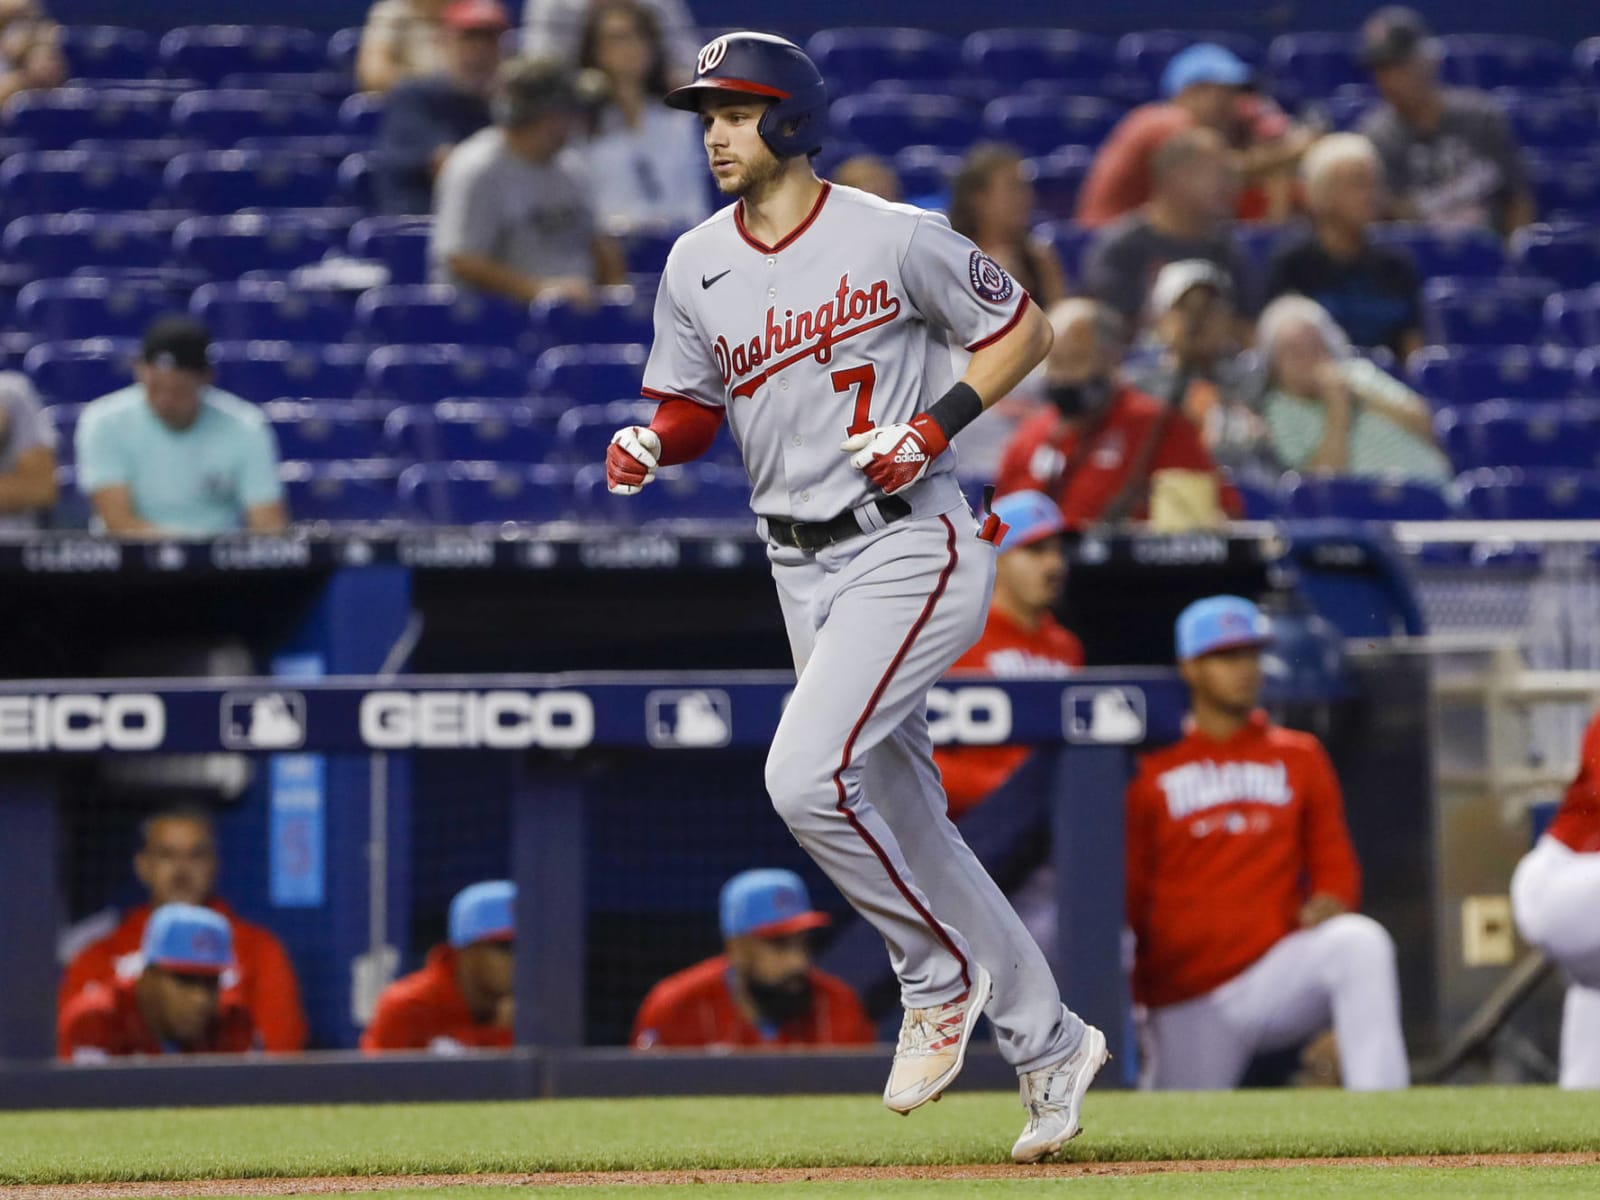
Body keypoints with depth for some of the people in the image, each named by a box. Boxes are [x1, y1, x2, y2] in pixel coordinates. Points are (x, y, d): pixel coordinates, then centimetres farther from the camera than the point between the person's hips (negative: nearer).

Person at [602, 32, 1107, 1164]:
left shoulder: (896, 239, -10)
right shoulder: (696, 269, 5)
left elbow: (1022, 330, -1)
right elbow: (693, 409, 14)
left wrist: (936, 426, -14)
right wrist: (650, 445, -9)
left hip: (912, 550, -7)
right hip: (802, 567, 7)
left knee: (806, 773, -22)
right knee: (901, 815, 9)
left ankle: (940, 975, 0)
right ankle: (1050, 1043, 21)